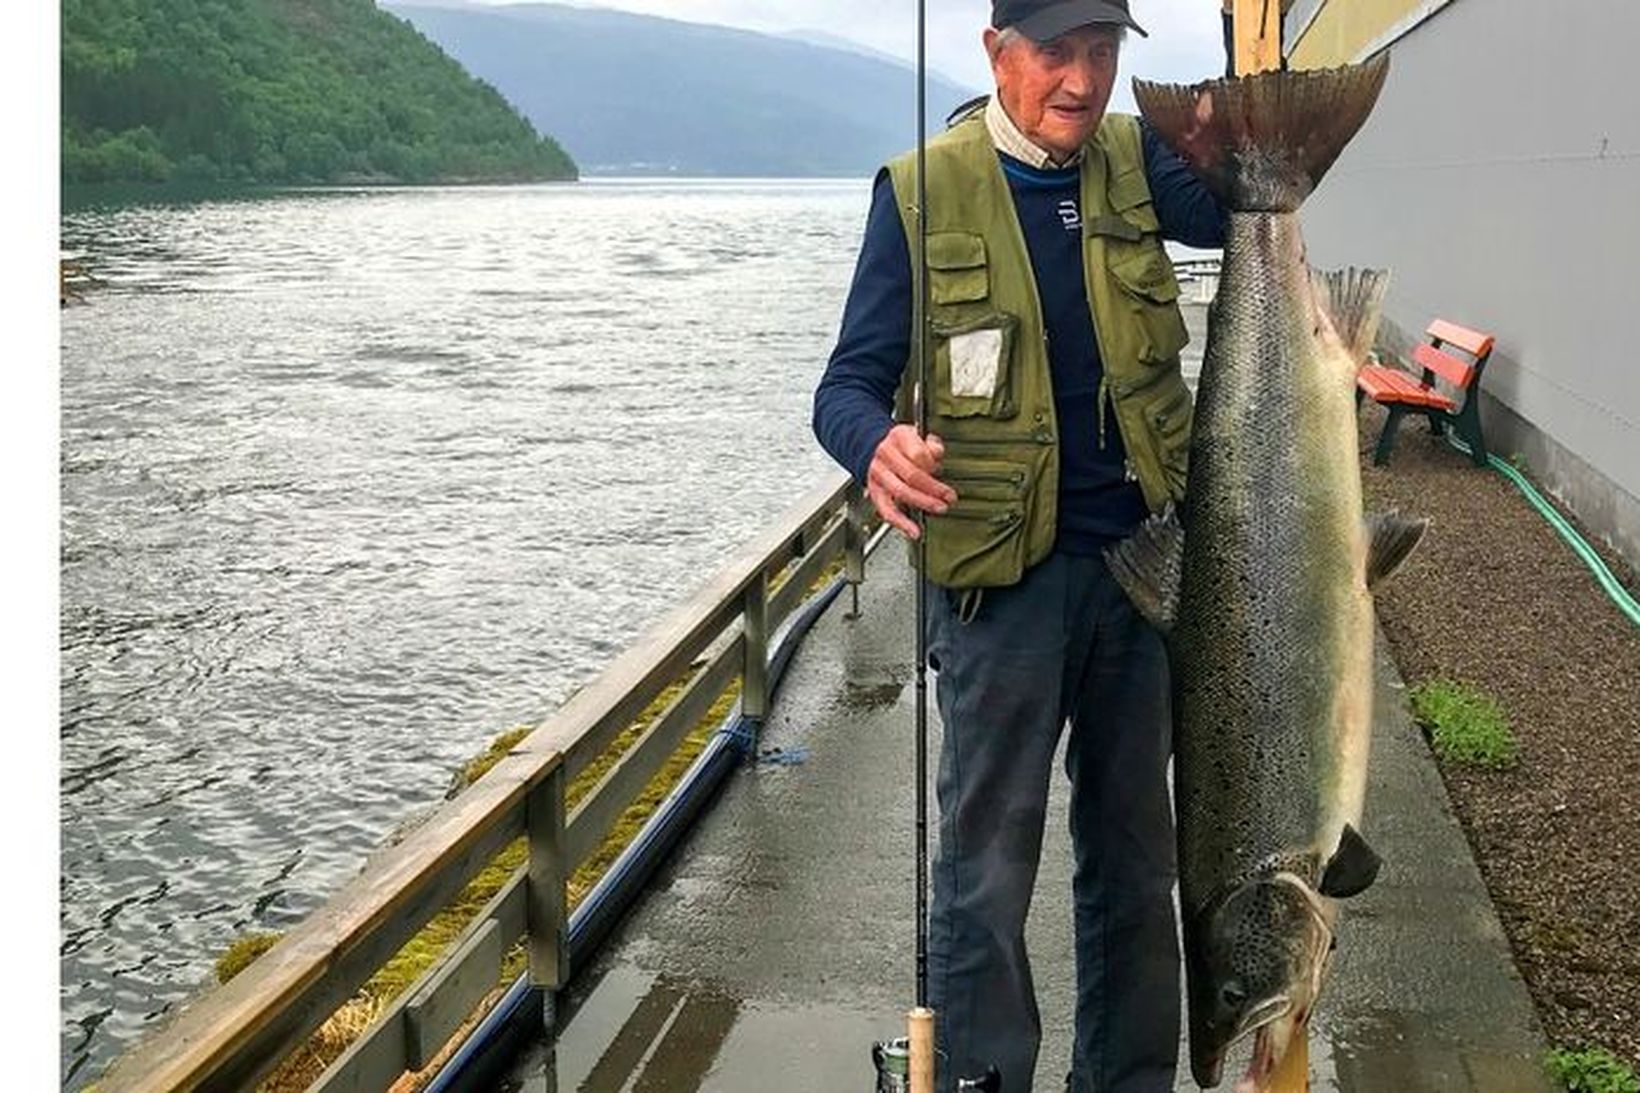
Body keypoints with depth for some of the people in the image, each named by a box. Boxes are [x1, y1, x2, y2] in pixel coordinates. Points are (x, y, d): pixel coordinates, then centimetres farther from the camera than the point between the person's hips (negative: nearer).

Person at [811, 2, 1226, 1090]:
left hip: (1141, 561, 4)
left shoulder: (1132, 161, 4)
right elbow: (850, 382, -10)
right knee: (985, 869, 1)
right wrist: (879, 447, -31)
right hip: (1004, 579, -4)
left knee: (1135, 853, 16)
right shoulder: (925, 190, -7)